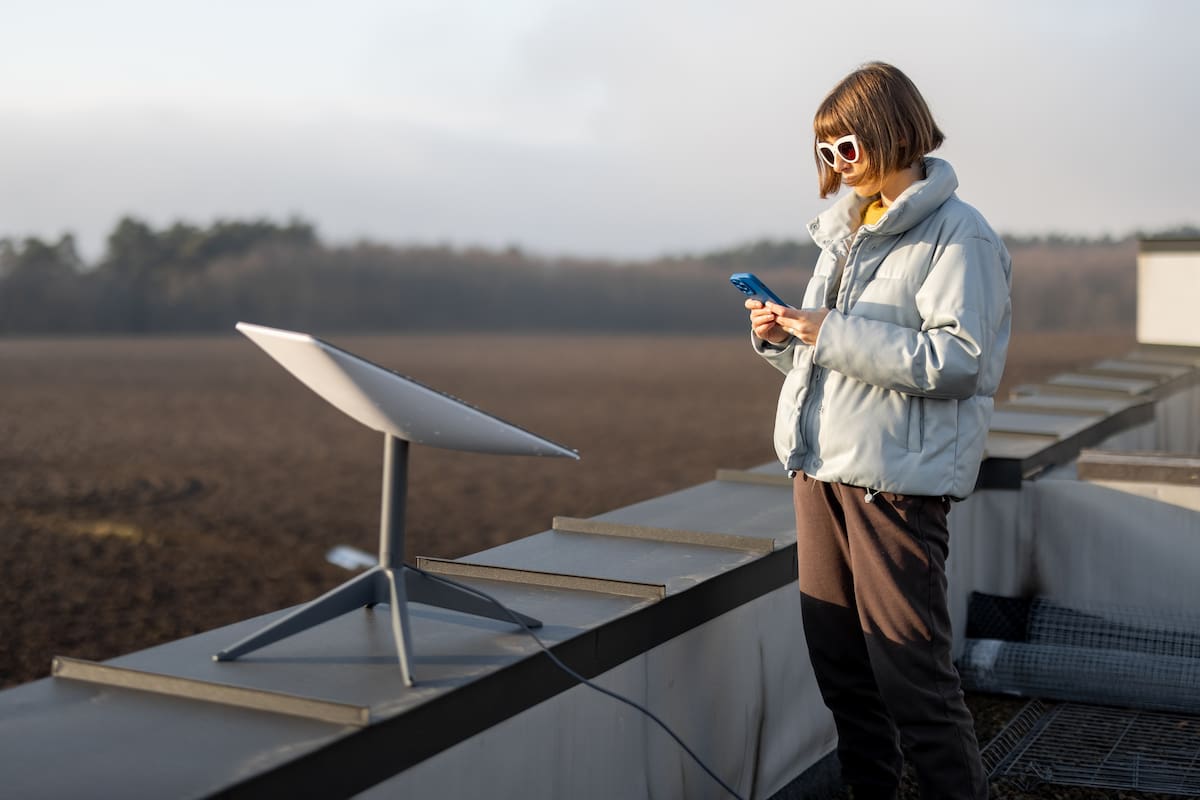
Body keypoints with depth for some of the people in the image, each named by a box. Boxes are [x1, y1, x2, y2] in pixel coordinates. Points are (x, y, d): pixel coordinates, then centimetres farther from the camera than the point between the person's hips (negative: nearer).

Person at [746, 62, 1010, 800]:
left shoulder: (958, 234, -8)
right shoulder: (848, 233, 17)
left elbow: (958, 359, -18)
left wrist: (833, 335, -19)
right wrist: (783, 337, 4)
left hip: (897, 478, -8)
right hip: (821, 468, 8)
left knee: (910, 670, -5)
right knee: (839, 658, 13)